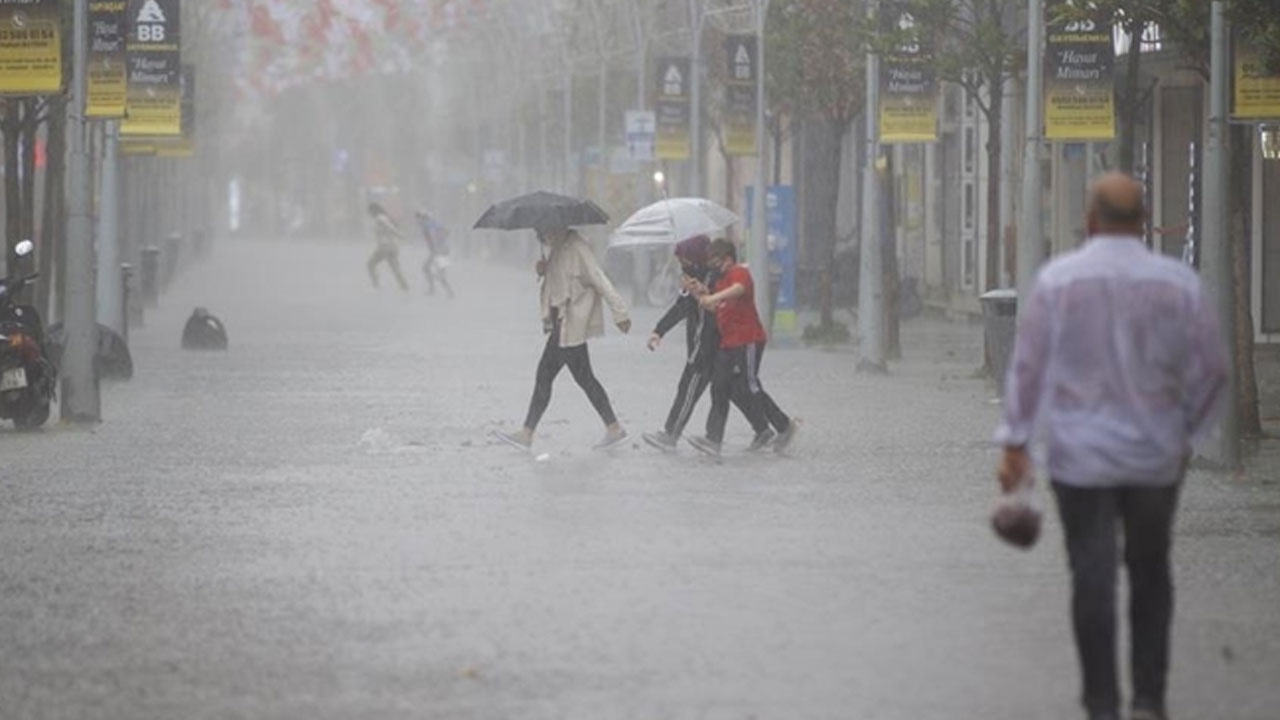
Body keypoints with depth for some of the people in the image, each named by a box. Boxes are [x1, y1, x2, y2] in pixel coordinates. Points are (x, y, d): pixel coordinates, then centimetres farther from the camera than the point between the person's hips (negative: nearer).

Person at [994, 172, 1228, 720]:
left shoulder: (1057, 281, -7)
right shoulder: (1178, 284, -4)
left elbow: (1028, 366, -6)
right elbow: (1211, 369, 1)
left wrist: (1015, 444, -1)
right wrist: (1186, 431, 15)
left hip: (1081, 454, -1)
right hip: (1156, 456, 1)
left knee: (1093, 578, 3)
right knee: (1150, 573, 15)